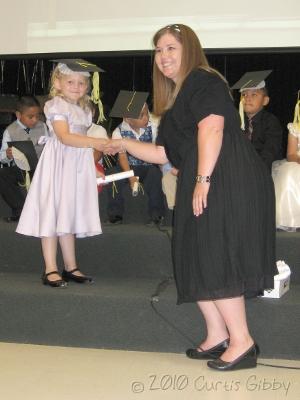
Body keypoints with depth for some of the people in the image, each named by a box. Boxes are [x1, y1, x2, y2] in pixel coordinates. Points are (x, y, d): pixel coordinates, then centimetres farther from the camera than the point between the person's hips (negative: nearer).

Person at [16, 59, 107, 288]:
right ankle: (51, 270, 0)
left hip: (78, 167, 8)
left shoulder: (85, 110, 14)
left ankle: (71, 267, 18)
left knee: (70, 215, 12)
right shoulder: (56, 106, -11)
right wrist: (94, 142, -34)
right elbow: (65, 137, -25)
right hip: (58, 165, -7)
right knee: (52, 213, -4)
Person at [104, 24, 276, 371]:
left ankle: (242, 342, -3)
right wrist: (126, 145, 27)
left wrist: (203, 179, -23)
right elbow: (165, 153, 28)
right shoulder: (175, 97, 26)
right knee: (196, 261, 9)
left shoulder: (203, 81, -2)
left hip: (227, 182, -10)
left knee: (215, 260, -10)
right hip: (199, 187, 10)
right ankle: (217, 336, 17)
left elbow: (211, 128, -17)